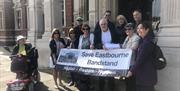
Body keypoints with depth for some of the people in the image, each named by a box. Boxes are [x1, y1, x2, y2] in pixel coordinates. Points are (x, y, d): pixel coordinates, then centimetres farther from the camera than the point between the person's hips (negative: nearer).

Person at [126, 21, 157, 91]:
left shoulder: (148, 42, -17)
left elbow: (141, 58, -21)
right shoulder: (143, 41, 14)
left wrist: (132, 71, -19)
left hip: (146, 74, -9)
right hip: (142, 73, 9)